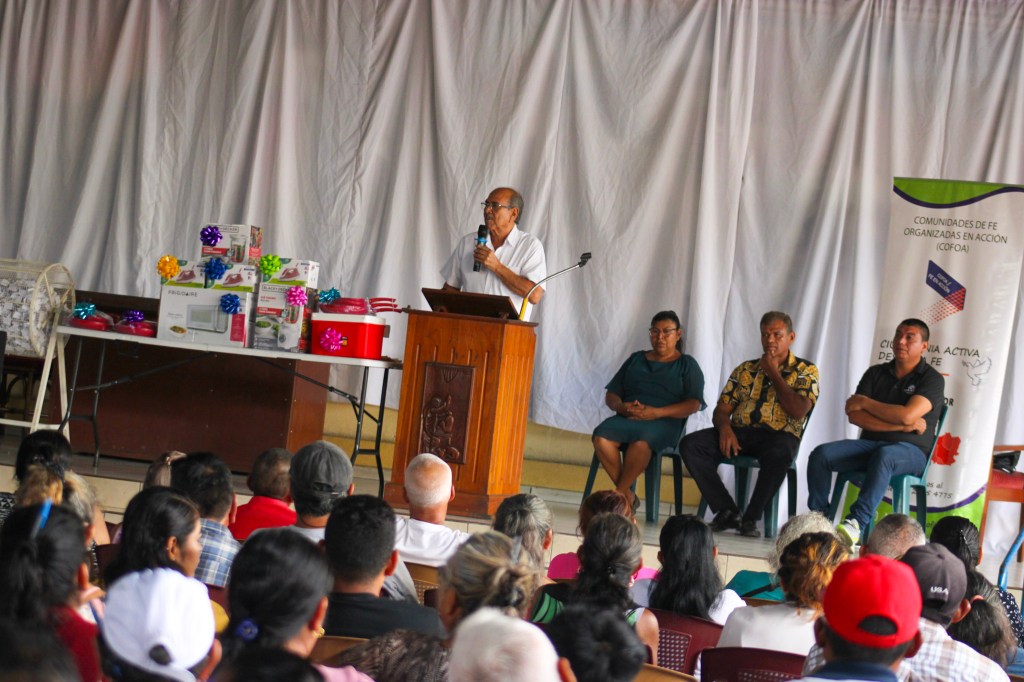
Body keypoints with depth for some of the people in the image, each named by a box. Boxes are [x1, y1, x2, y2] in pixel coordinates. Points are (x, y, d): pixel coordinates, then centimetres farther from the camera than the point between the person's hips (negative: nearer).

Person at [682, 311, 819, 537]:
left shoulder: (806, 371, 10)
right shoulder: (746, 370, 21)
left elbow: (798, 411, -8)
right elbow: (721, 410, 14)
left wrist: (773, 373, 0)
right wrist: (725, 428, -11)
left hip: (779, 434, -4)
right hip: (740, 432, 4)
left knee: (779, 454, -42)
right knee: (690, 444, -21)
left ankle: (751, 519, -27)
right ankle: (727, 512, -20)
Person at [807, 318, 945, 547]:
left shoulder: (932, 379, 0)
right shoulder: (876, 373, 14)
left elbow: (907, 415, -17)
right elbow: (854, 415, 0)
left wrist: (865, 402, -5)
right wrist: (903, 425, -8)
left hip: (910, 451, -5)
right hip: (870, 443, 5)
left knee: (884, 455, -40)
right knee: (821, 454, -20)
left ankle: (856, 523, -45)